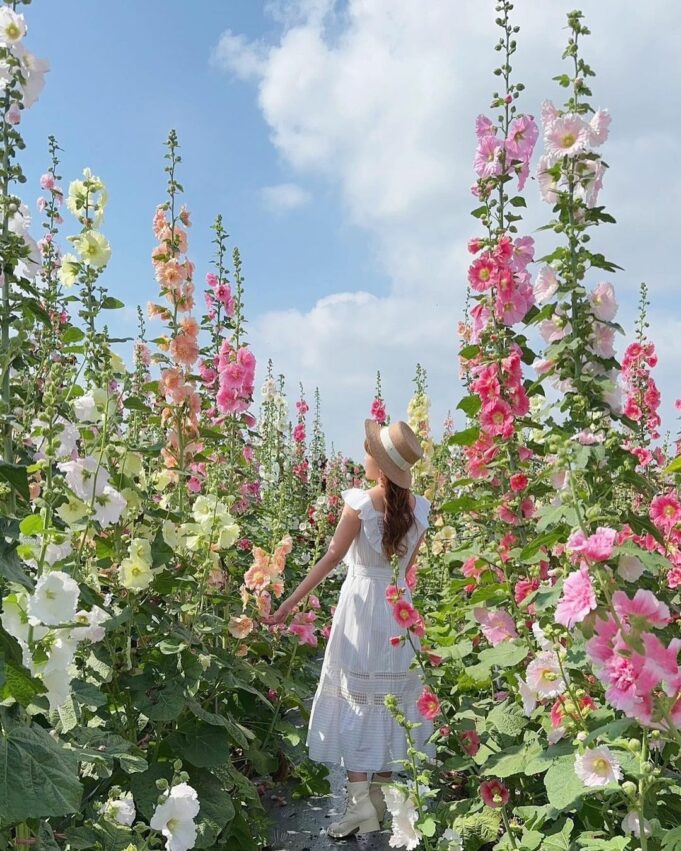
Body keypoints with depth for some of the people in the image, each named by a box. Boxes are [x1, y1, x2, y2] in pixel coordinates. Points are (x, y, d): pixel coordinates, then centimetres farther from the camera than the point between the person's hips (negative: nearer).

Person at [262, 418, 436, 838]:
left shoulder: (361, 502, -15)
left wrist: (290, 603, -11)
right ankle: (380, 798, 21)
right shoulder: (420, 508, -1)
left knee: (356, 702, 3)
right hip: (398, 609, 5)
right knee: (392, 699, 12)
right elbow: (407, 566, 5)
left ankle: (360, 802, 0)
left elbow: (332, 558, -15)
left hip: (361, 607, -4)